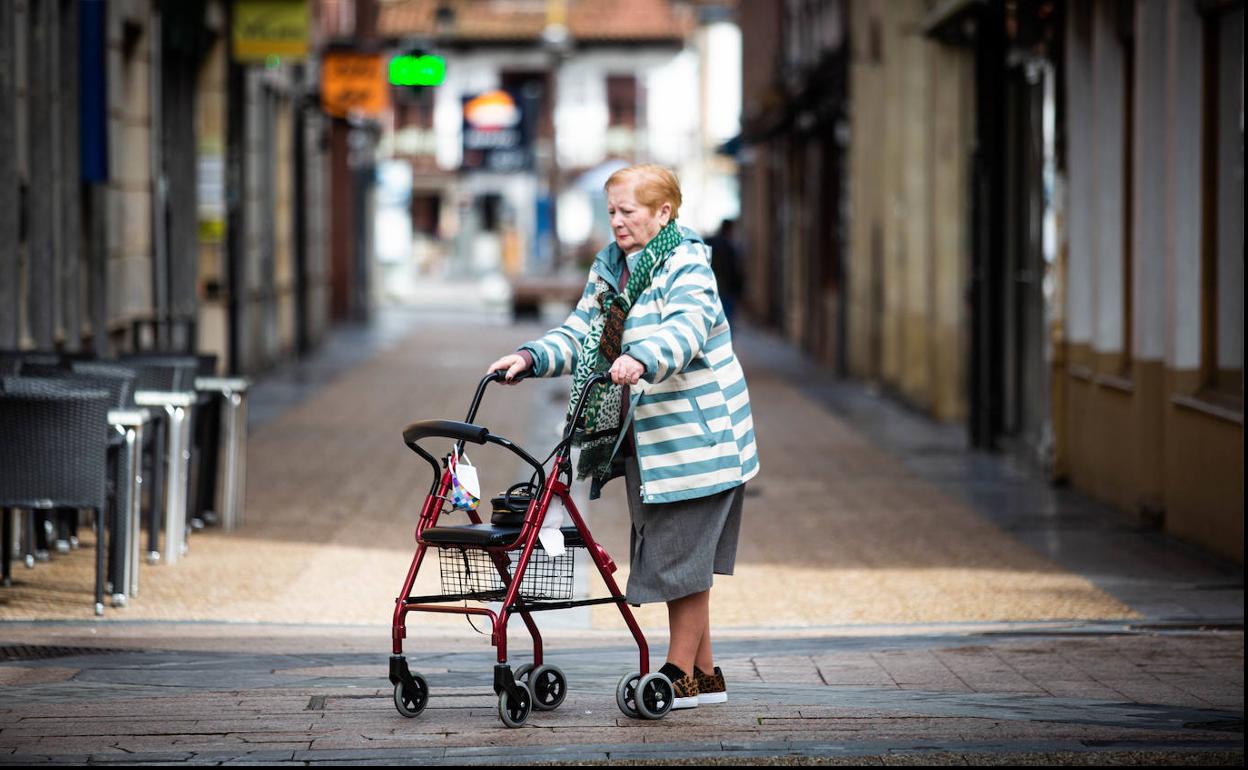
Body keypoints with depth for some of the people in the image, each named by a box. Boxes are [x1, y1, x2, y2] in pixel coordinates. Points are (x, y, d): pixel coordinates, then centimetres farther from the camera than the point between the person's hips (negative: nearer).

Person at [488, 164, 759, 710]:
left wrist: (642, 360, -46)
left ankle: (680, 673, 3)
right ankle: (705, 672, 20)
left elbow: (686, 329, -28)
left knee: (683, 554, -5)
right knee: (667, 554, 12)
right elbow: (580, 334, 12)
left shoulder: (686, 265, -12)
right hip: (640, 438, 8)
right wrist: (532, 357, -6)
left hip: (693, 433, -8)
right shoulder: (609, 269, 12)